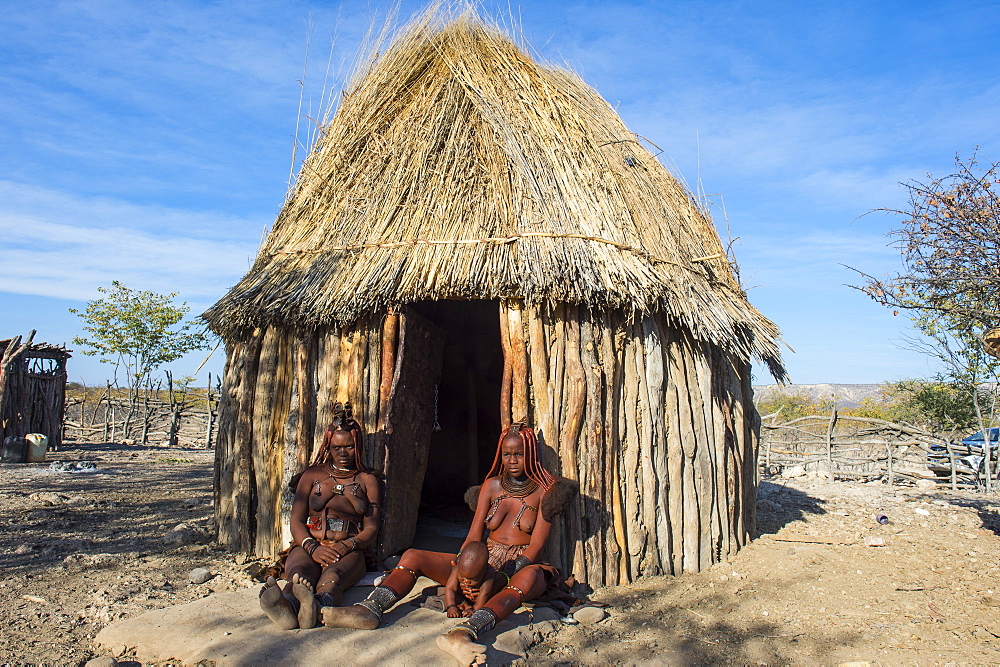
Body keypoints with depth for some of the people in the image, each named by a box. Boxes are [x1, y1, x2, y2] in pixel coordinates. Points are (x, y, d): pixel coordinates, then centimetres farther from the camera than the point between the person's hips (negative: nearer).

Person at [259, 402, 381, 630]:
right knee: (299, 574, -36)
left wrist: (346, 546, -15)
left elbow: (371, 529, 9)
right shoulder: (312, 475, 21)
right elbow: (296, 520, 10)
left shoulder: (367, 480, 18)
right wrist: (313, 548, -12)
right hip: (307, 546, 1)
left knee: (332, 578, -37)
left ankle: (317, 608, -70)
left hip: (349, 550, -1)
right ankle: (286, 607, -69)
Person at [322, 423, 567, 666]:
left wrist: (501, 578, -25)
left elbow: (536, 545, -12)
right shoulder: (492, 485, 7)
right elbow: (473, 537, 2)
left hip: (524, 566, -4)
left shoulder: (544, 491, -4)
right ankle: (370, 609, -35)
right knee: (412, 556, -11)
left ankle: (464, 632, -62)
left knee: (528, 577, -42)